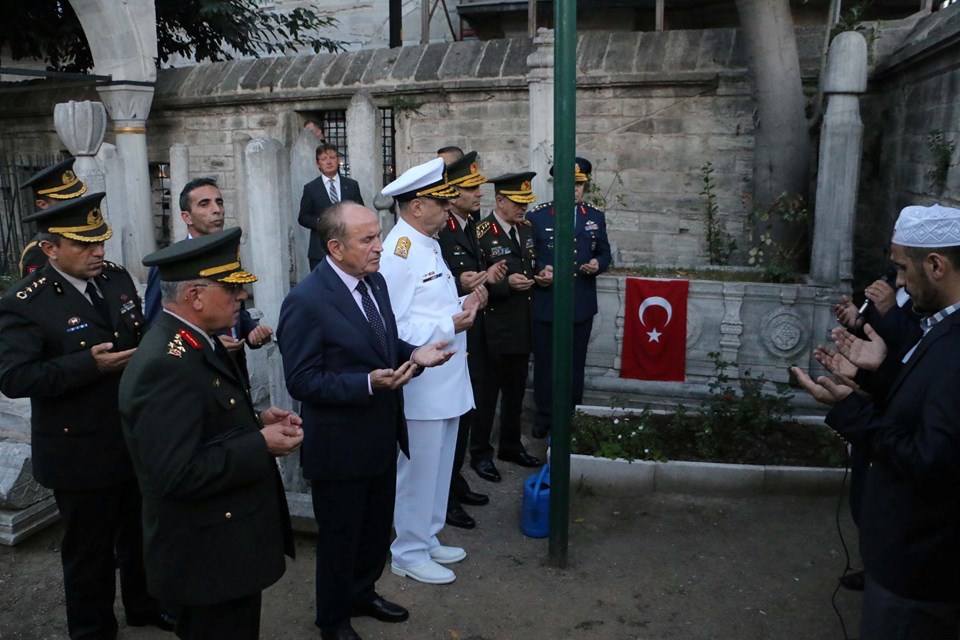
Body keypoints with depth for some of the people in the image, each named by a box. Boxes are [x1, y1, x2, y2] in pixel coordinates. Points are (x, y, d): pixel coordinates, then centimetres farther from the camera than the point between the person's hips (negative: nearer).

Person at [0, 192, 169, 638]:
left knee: (141, 534, 23)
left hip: (137, 441, 6)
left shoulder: (116, 278, 1)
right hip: (82, 455, -6)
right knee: (90, 550, 13)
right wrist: (89, 364, -30)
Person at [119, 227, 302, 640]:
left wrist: (257, 421, 1)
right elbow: (177, 474, -31)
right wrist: (262, 445, -23)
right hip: (208, 556, -10)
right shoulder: (166, 365, -27)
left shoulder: (194, 343, 5)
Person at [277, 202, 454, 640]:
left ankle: (362, 594, 51)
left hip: (382, 437, 8)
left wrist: (414, 354, -7)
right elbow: (301, 381, -22)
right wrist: (368, 384, -32)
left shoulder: (374, 281, 2)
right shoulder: (306, 301, -24)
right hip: (339, 446, -7)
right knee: (339, 537, 14)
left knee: (377, 529, 25)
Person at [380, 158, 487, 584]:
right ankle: (408, 554, 23)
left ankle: (426, 541, 37)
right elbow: (392, 327, -23)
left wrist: (464, 306, 2)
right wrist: (452, 325, -25)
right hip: (421, 386, -10)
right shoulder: (398, 253, -18)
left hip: (446, 381, 10)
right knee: (418, 472, 5)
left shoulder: (428, 245, 12)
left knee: (438, 468, 20)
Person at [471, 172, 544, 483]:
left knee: (515, 389, 18)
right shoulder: (482, 234, -16)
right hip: (495, 327, -7)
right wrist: (506, 284, -25)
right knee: (488, 390, 5)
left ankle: (510, 445, 35)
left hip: (523, 325, 7)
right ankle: (480, 452, 20)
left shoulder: (526, 228, 8)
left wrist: (539, 275, -1)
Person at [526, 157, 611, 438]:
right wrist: (540, 270, -18)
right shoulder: (536, 216, -3)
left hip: (581, 306, 2)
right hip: (546, 304, -2)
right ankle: (545, 416, 25)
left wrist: (598, 264, -10)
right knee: (545, 363, 9)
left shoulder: (596, 217, 7)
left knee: (575, 364, 13)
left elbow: (604, 253, 12)